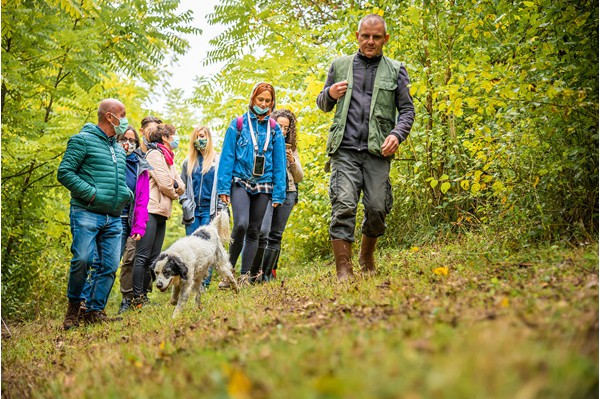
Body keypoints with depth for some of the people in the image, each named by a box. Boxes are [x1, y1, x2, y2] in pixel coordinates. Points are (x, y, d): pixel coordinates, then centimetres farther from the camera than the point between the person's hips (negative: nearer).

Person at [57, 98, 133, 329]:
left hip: (113, 218, 7)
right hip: (87, 214, -7)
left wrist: (126, 194, 9)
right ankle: (74, 305, 7)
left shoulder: (119, 149, 23)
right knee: (82, 259, -15)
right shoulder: (83, 140, 1)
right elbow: (64, 172, -8)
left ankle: (95, 311, 6)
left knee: (110, 266, -1)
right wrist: (91, 193, -15)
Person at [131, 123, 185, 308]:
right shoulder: (155, 154, -4)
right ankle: (138, 299, -12)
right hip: (150, 210, -10)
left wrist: (175, 185, -5)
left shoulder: (167, 158, 23)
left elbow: (181, 187, 16)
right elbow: (164, 183, -13)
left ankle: (144, 296, 10)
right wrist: (174, 194, 6)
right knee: (143, 256, -11)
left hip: (162, 212, 10)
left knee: (153, 258, 7)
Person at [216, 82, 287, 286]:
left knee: (254, 231, 5)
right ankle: (230, 268, -5)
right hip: (240, 183, -3)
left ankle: (245, 276, 11)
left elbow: (279, 163, 7)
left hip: (263, 186, 3)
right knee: (241, 224, -22)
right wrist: (223, 187, -7)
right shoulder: (238, 124, 3)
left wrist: (278, 193, 1)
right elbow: (227, 157, 1)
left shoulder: (274, 129, 9)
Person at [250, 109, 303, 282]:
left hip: (287, 192, 4)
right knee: (262, 232, -19)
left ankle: (268, 275, 5)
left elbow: (299, 178, 16)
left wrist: (292, 161, -2)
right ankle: (255, 273, -10)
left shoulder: (291, 148, 17)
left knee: (276, 235, 2)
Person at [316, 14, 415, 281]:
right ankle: (343, 270, -13)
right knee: (343, 206, -13)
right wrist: (329, 94, -1)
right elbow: (323, 105, 23)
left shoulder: (395, 70, 13)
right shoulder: (340, 65, 16)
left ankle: (367, 256, 24)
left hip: (377, 151, 0)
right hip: (345, 149, 0)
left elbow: (407, 109, 11)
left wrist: (397, 134, -8)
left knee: (377, 208, -3)